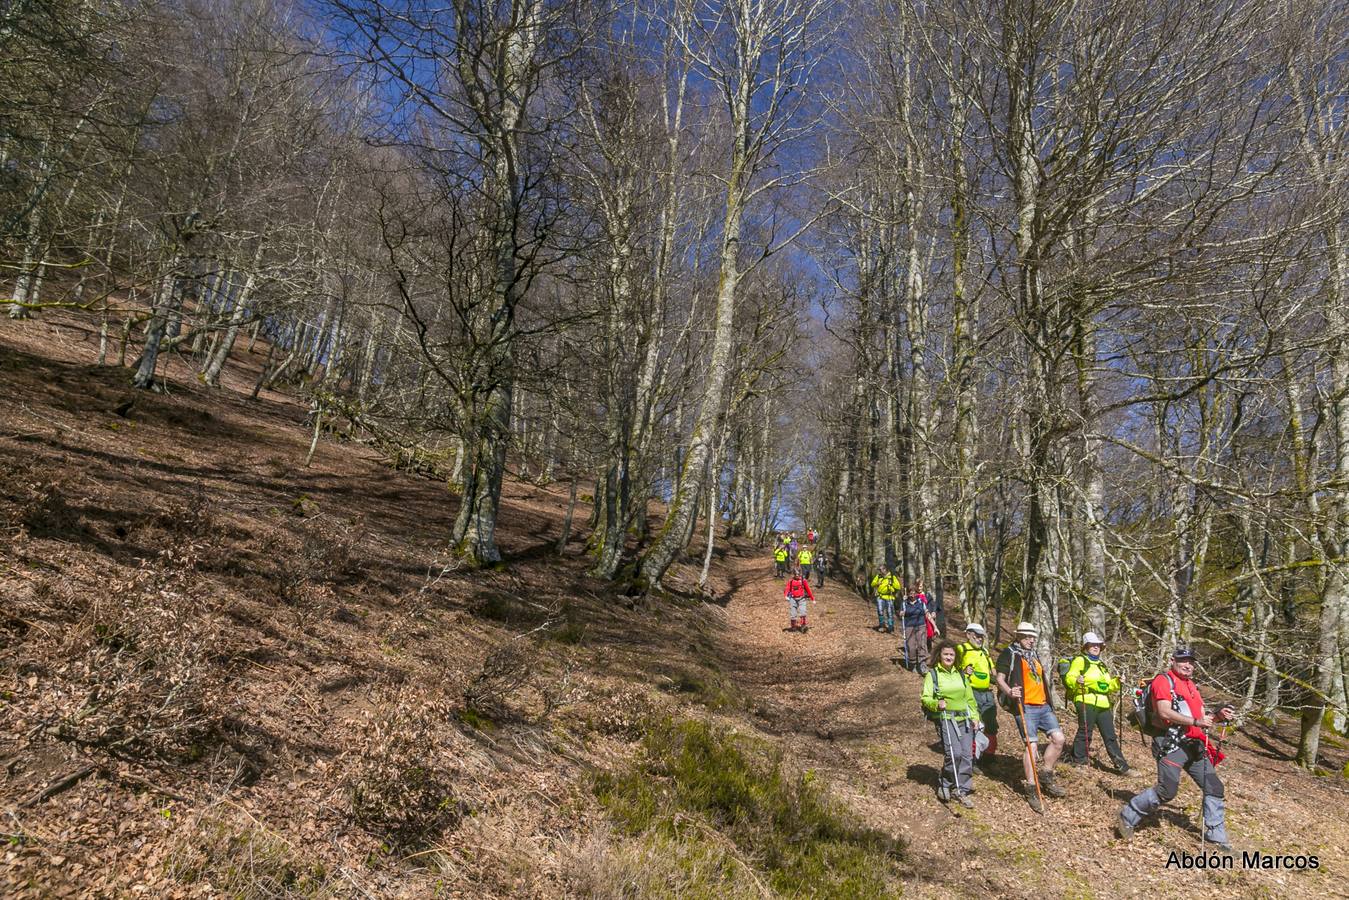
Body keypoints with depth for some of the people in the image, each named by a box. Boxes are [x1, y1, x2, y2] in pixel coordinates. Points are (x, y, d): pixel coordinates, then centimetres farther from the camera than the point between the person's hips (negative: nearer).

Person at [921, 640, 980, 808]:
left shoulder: (961, 674, 19)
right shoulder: (932, 674, 2)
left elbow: (970, 698, 23)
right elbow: (925, 698, -4)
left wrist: (975, 717, 13)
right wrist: (937, 704, -23)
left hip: (964, 719, 5)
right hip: (945, 718, -5)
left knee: (967, 755, -3)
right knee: (954, 753, -18)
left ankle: (961, 790, 10)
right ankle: (944, 784, 4)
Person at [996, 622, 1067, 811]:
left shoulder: (1034, 656, 22)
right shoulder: (1009, 654, -1)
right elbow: (1000, 679, -7)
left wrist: (1049, 703, 26)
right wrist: (1009, 692, -26)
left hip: (1043, 706, 7)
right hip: (1024, 707, -7)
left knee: (1058, 738, -2)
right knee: (1031, 744, -10)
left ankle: (1045, 776, 16)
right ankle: (1031, 789, -1)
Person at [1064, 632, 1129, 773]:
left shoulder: (1101, 663, 25)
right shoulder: (1080, 660, 0)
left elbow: (1107, 686, 31)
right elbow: (1069, 678, -11)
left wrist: (1117, 682, 13)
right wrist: (1077, 680, -32)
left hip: (1103, 704, 7)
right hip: (1087, 702, -7)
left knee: (1110, 736, 9)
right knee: (1085, 733, -4)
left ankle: (1122, 766, 13)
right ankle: (1077, 760, 10)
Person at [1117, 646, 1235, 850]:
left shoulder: (1192, 686, 23)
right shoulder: (1164, 680, -4)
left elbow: (1201, 717, 22)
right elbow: (1164, 712, -16)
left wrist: (1218, 716, 4)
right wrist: (1196, 722, -22)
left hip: (1194, 746, 8)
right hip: (1171, 743, -8)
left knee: (1214, 787, 7)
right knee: (1167, 790, -14)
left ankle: (1216, 835, 22)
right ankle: (1128, 817, -1)